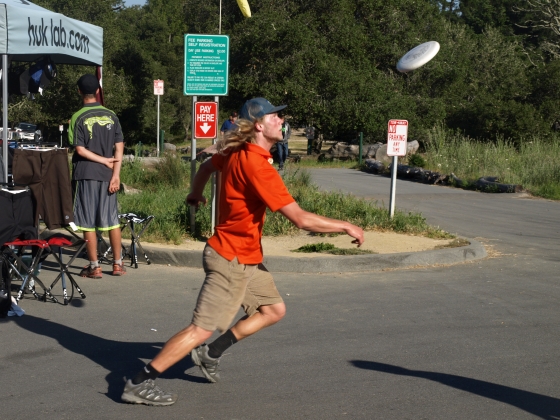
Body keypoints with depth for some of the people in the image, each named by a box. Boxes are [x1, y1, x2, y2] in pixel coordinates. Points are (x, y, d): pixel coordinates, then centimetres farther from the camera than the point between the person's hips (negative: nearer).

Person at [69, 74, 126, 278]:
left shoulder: (78, 118, -6)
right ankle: (117, 264, 16)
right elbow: (119, 147, -2)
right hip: (107, 175, 3)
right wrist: (116, 173, -3)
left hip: (86, 174, -3)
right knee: (112, 219, 11)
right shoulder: (111, 115, 4)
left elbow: (80, 150, -11)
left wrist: (105, 160, -4)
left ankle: (94, 267, 5)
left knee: (88, 222, 3)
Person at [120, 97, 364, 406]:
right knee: (201, 329, -8)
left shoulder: (236, 152, 2)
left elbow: (206, 166, 24)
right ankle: (139, 384, -2)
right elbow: (301, 219, -28)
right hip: (231, 260, -10)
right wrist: (346, 227, -16)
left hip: (246, 259, 10)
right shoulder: (256, 165, -26)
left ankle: (210, 354, 21)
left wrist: (195, 195, 44)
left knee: (274, 309, 17)